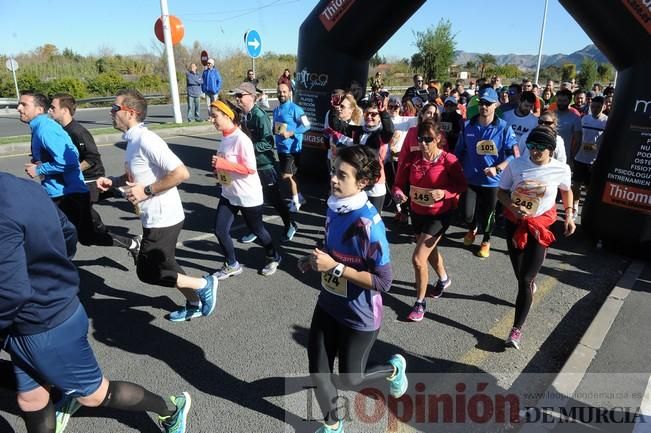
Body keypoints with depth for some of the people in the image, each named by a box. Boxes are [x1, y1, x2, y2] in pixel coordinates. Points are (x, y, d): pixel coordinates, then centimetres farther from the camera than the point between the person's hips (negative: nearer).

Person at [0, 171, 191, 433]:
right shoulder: (23, 188, -1)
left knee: (94, 394, 12)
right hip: (55, 312, 9)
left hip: (46, 329, -9)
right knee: (30, 398, 23)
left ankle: (171, 409, 32)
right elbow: (68, 233, 12)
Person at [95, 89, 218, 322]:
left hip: (163, 219, -10)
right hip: (155, 218, 10)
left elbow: (181, 173, -28)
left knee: (148, 272, 0)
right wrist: (113, 182, 9)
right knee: (163, 266, 20)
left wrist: (147, 191, -23)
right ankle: (194, 304, 35)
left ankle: (203, 285, 11)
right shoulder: (133, 140, 9)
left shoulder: (146, 140, -20)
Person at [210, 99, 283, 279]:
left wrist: (223, 164, -26)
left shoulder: (241, 139, -21)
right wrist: (218, 169, 2)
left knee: (257, 230, 10)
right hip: (228, 194, 8)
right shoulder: (225, 137, 4)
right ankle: (232, 265, 24)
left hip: (248, 196, -7)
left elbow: (250, 169, -24)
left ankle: (274, 258, 36)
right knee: (220, 230, 4)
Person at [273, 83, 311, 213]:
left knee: (287, 176, -8)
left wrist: (291, 133, -23)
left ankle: (296, 201, 10)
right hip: (281, 148, 8)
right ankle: (299, 197, 31)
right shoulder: (276, 110, 11)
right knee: (289, 176, 14)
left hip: (292, 148, -8)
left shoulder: (295, 109, -13)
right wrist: (273, 131, 3)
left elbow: (307, 125, -17)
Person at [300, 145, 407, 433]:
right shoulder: (333, 208, -6)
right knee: (317, 373, 16)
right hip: (328, 305, 7)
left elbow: (383, 282, -26)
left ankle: (394, 368, 45)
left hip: (359, 315, -6)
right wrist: (316, 260, -6)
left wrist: (334, 267, -28)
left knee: (350, 379, 14)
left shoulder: (368, 224, -29)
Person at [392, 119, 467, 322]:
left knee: (418, 258, -13)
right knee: (429, 251, 27)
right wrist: (398, 193, -25)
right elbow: (399, 183, -3)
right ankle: (444, 279, 58)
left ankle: (420, 303, 9)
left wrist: (445, 193, -28)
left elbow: (462, 185, -9)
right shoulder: (412, 158, -6)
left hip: (439, 214, -5)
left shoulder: (448, 160, -17)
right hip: (417, 212, 6)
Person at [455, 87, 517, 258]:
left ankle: (486, 241, 41)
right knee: (468, 214, -3)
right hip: (470, 178, 1)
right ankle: (472, 229, 35)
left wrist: (497, 168, -24)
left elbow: (514, 154, -10)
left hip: (492, 180, -1)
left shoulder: (504, 128, -10)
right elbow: (459, 151, 5)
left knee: (487, 215, 12)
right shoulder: (468, 126, -3)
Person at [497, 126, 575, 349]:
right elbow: (501, 192, -3)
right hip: (514, 224, 2)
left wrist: (569, 215, 3)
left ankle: (517, 329, 7)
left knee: (525, 279, -5)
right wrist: (514, 207, -21)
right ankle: (531, 284, 56)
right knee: (520, 275, 18)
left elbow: (566, 191, 11)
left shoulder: (561, 169, -10)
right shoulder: (515, 165, -12)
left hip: (540, 227, -2)